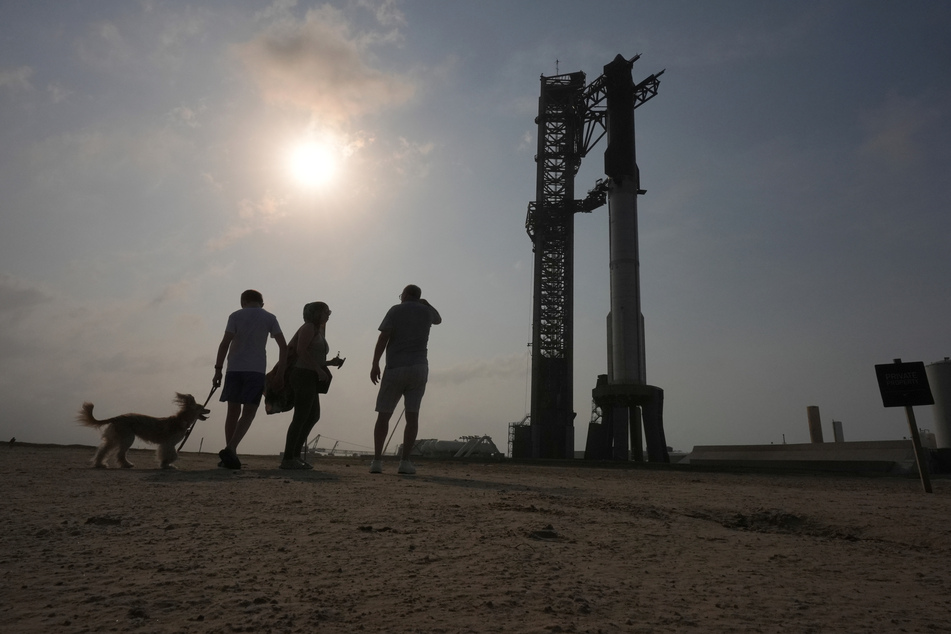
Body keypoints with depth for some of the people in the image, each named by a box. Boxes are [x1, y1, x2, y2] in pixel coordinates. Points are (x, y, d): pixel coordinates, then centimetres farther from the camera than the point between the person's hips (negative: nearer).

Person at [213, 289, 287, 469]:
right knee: (248, 413, 0)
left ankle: (230, 455, 11)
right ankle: (230, 449, -17)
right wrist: (281, 373, 8)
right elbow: (283, 347, 3)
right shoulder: (269, 318, 8)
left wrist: (218, 369, -1)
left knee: (233, 411, 9)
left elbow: (225, 343, -3)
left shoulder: (235, 316, 8)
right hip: (256, 370, -1)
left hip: (234, 369, 1)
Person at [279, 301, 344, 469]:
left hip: (310, 379, 10)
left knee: (313, 416, 12)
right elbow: (301, 350, -19)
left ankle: (295, 455, 18)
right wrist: (319, 370, -21)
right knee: (300, 417, -9)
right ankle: (288, 459, -6)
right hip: (304, 375, -10)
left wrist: (331, 362, 9)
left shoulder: (318, 330, 23)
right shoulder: (308, 327, -6)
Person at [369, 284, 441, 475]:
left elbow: (383, 338, -9)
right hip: (419, 368, 2)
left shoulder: (396, 310, 2)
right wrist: (425, 303, 35)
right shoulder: (426, 311, 11)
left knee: (383, 415, 4)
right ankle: (405, 461, -4)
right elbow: (438, 319, 37)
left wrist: (375, 364, -8)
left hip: (395, 368, -2)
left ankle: (377, 460, -1)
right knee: (412, 415, 1)